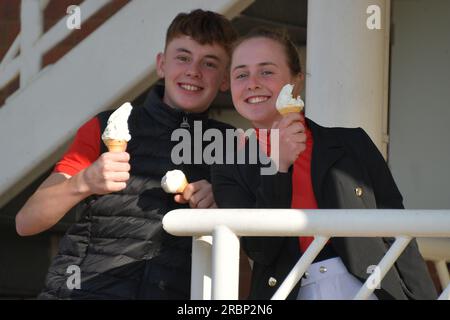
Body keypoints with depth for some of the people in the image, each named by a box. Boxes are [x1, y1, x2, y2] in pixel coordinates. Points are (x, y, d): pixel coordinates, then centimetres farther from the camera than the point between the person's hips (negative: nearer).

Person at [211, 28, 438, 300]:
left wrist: (424, 296, 0)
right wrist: (277, 167, -10)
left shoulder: (352, 144, 9)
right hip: (290, 292, 0)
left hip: (370, 289, 0)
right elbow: (261, 250, -2)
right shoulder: (230, 173, 10)